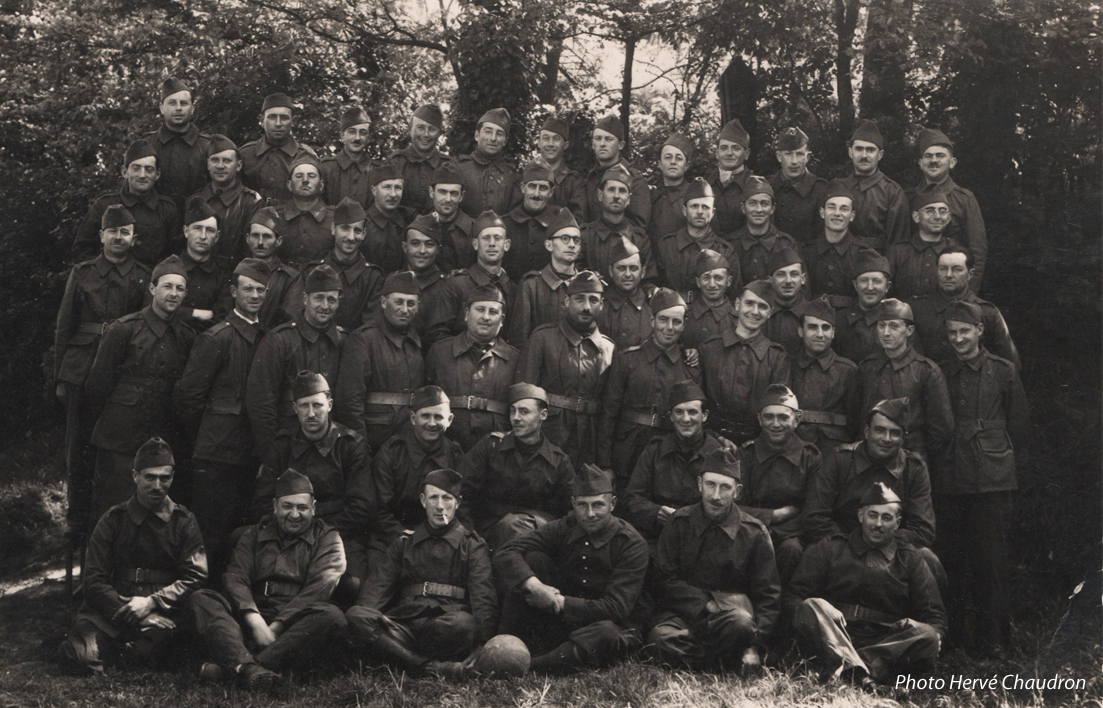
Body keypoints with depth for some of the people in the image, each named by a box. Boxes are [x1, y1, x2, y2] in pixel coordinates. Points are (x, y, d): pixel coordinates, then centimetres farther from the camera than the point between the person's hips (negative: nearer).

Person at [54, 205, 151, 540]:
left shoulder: (144, 277, 7)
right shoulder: (82, 273, 9)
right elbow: (64, 327, 9)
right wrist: (60, 378, 4)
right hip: (82, 371, 1)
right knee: (79, 450, 5)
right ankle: (78, 521, 16)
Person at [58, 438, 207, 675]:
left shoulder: (184, 522, 10)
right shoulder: (113, 519, 10)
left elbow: (195, 577, 2)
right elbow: (93, 580, 4)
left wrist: (152, 602, -12)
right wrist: (127, 610, -12)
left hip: (162, 612, 0)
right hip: (112, 608, 1)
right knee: (76, 654, -25)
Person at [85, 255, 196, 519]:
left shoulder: (187, 336, 8)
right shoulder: (124, 329, -6)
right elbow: (98, 383, -1)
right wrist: (112, 416, 8)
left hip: (164, 438, 4)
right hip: (120, 438, -4)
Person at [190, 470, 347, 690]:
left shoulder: (327, 538, 13)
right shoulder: (254, 535, 20)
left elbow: (318, 590, -3)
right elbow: (235, 578, 3)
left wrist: (276, 626, -16)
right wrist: (256, 622, -17)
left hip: (296, 624, -2)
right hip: (251, 620, 2)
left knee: (333, 616, -33)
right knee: (201, 599, -20)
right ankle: (247, 667, -49)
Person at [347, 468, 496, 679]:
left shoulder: (472, 545, 17)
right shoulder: (404, 544, 26)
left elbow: (483, 597, 2)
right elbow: (377, 586, 11)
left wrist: (483, 644, -18)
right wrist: (365, 621, -12)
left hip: (447, 627, -3)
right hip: (403, 625, 3)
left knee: (463, 623, -38)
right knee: (354, 615, -27)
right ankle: (434, 667, -35)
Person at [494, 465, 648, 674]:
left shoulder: (632, 544, -13)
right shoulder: (564, 529, -1)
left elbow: (615, 608, -20)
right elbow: (504, 554, -11)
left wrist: (559, 603, -24)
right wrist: (532, 584, -31)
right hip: (559, 624, 4)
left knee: (606, 634, -40)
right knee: (532, 559, -14)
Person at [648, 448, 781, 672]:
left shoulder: (754, 532, 7)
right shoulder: (679, 523, 8)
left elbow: (767, 595, 6)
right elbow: (666, 579, 3)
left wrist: (755, 645, -8)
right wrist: (705, 604, -14)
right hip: (684, 610, 0)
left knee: (742, 622, -37)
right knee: (662, 638, -34)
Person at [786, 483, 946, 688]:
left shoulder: (910, 560, 21)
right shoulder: (829, 549, 17)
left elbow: (934, 617, 15)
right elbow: (794, 597, 8)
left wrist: (935, 633, -10)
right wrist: (821, 616, -15)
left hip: (886, 642, 1)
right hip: (832, 637, -1)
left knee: (927, 635, -28)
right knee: (812, 606, -29)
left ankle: (841, 666, -42)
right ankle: (857, 671, -51)